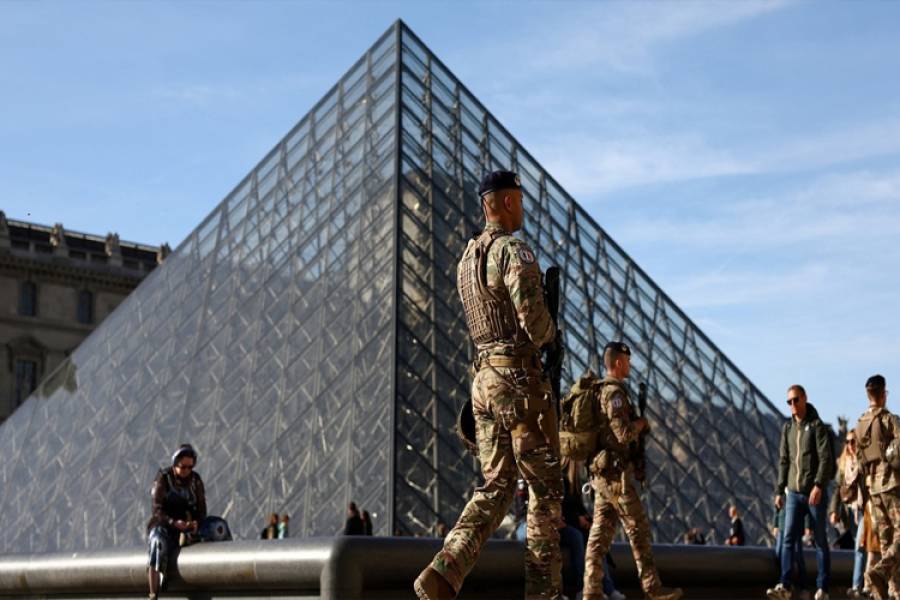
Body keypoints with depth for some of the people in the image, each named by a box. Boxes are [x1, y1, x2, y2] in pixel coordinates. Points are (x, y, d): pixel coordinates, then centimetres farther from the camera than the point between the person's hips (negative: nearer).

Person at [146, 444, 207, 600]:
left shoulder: (195, 480, 6)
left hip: (186, 527, 4)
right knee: (158, 543, -34)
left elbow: (201, 508, 4)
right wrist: (173, 522, -29)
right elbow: (157, 510, -12)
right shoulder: (163, 478, -5)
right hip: (162, 525, -4)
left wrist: (196, 522, -19)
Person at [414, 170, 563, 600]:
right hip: (519, 375, -8)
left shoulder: (466, 259, 17)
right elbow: (533, 318, -21)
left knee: (495, 487, 9)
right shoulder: (514, 251, -11)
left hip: (483, 377, 8)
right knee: (544, 485, 3)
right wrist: (550, 334, 1)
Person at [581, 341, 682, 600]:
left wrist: (636, 425, 14)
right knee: (638, 529, -1)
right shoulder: (614, 392, -13)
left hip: (600, 472, 9)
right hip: (615, 473, -9)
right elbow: (624, 433, -21)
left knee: (600, 532, 4)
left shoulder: (598, 391, 18)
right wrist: (641, 422, -2)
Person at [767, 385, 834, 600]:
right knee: (788, 538, -6)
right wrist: (779, 490, 11)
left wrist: (818, 486, -23)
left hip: (815, 493, -5)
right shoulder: (787, 428, 12)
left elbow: (826, 459, -13)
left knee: (820, 540, 3)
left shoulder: (817, 426, -5)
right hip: (793, 492, 5)